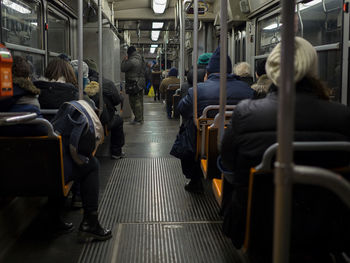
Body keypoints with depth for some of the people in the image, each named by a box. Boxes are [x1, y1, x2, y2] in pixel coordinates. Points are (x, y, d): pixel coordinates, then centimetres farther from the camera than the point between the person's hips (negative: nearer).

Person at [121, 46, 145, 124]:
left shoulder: (131, 61, -17)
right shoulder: (140, 59, 11)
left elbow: (123, 69, -11)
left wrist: (124, 60, 4)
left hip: (134, 85, -9)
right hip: (141, 83, 9)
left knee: (135, 102, -4)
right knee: (139, 101, 14)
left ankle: (138, 120, -1)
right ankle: (140, 119, 21)